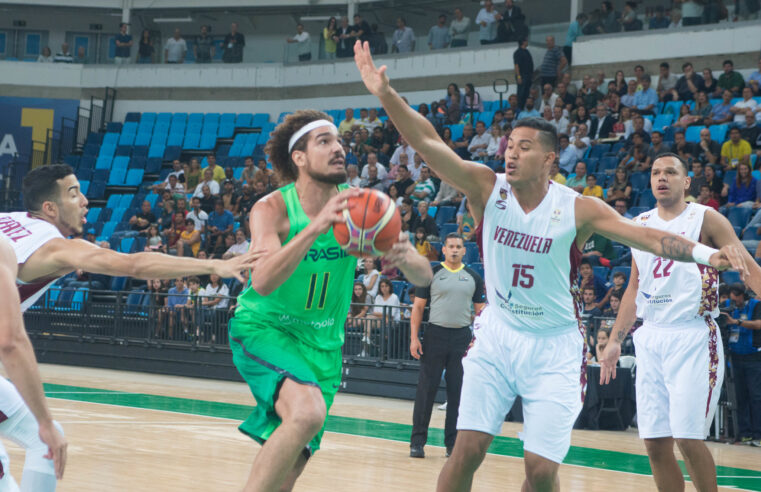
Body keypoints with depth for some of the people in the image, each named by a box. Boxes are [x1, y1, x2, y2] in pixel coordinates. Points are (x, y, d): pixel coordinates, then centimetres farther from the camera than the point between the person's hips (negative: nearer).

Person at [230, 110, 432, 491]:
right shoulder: (272, 209, -17)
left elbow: (424, 278, -10)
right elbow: (263, 282, -34)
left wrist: (405, 257, -34)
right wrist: (315, 228, -45)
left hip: (323, 345, 5)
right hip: (264, 329, -5)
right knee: (307, 411, -34)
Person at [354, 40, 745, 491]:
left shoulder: (578, 209, -11)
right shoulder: (487, 187, -8)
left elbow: (644, 235, -18)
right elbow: (428, 143, -18)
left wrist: (704, 253, -34)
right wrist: (387, 94, -31)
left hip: (554, 345, -1)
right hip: (498, 334, 1)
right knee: (467, 451, -7)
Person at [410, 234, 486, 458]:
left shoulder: (474, 277, 9)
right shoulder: (431, 273, 2)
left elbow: (480, 310, 13)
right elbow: (418, 307, 2)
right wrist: (414, 338, -6)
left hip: (462, 337, 2)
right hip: (435, 334, -2)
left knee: (458, 392, 4)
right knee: (426, 389, -2)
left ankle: (453, 443, 11)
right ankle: (417, 442, 3)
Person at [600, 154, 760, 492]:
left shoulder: (705, 220, -2)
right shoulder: (640, 225, 14)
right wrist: (615, 341, 16)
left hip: (693, 337, -5)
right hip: (650, 337, 5)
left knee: (688, 438, -12)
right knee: (655, 442, 2)